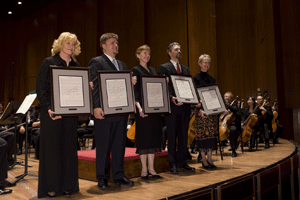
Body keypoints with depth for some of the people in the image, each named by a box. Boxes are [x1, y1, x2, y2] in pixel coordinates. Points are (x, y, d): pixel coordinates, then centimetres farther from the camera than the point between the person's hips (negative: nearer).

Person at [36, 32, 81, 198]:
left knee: (69, 148, 7)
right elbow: (40, 88, -7)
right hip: (52, 112, -4)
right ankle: (51, 187, 13)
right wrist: (48, 108, -18)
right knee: (52, 148, 1)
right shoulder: (49, 63, -1)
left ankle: (67, 185, 18)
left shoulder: (76, 66, 12)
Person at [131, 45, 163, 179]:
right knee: (144, 136, -3)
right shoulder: (135, 70, -3)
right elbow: (135, 91, -12)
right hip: (143, 108, -6)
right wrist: (139, 107, -23)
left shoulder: (152, 70, 18)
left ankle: (151, 168, 16)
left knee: (153, 136, 8)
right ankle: (144, 169, 7)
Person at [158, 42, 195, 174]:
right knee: (172, 136, 3)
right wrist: (171, 98, -22)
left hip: (185, 106, 6)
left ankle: (182, 162, 20)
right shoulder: (164, 68, 0)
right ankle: (173, 164, 12)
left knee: (183, 136, 10)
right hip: (172, 106, -5)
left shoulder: (186, 69, 18)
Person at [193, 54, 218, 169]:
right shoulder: (196, 78, -4)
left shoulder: (212, 79, 13)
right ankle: (204, 159, 6)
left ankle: (209, 158, 14)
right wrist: (200, 109, -22)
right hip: (201, 110, -5)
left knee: (211, 132, 6)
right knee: (202, 133, -3)